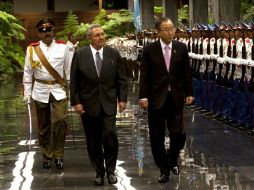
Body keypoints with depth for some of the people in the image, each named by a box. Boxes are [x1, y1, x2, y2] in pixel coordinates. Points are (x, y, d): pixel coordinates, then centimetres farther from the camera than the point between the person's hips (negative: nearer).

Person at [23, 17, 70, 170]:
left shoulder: (63, 47, -1)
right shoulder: (32, 49, -1)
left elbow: (69, 70, 4)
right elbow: (28, 72, 4)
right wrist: (27, 92, 1)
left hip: (58, 90, -1)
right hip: (40, 91, 1)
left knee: (60, 121, -16)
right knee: (43, 126, 8)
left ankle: (59, 155, -3)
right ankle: (47, 156, 21)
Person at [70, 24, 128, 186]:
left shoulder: (113, 54, 3)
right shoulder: (80, 55, -1)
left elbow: (122, 79, 7)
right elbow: (74, 81, 1)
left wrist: (122, 99, 1)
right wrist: (76, 102, -4)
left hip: (108, 104, 0)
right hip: (88, 104, 0)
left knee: (110, 135, -12)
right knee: (93, 141, 6)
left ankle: (110, 170, 5)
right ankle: (99, 172, 19)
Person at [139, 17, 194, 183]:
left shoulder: (181, 48, 2)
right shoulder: (149, 50, -3)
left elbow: (187, 72, 6)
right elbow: (145, 75, -3)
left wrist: (189, 93, 4)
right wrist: (143, 96, -9)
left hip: (176, 98, 1)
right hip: (156, 99, -1)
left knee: (179, 134, 0)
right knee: (157, 138, 5)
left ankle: (172, 159, 29)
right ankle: (164, 169, 19)